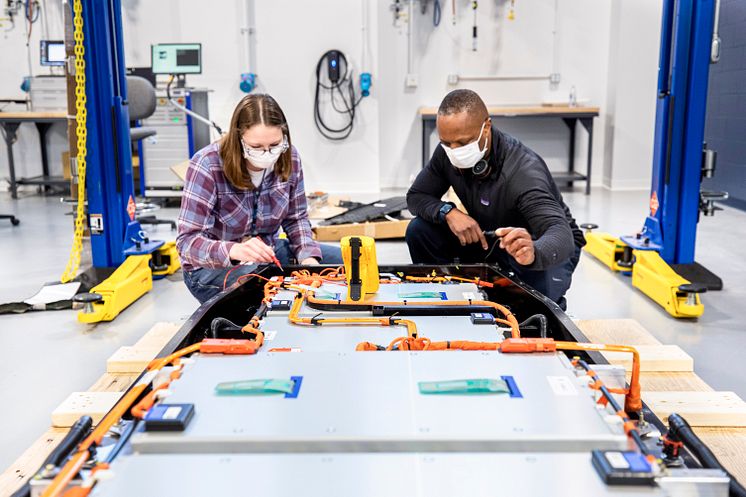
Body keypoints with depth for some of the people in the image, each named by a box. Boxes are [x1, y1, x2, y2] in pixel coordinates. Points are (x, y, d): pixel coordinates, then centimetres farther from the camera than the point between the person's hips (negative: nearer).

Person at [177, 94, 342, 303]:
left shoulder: (289, 158, -10)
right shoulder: (207, 165, -24)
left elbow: (296, 219, 4)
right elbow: (188, 241, -27)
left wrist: (308, 257, -16)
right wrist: (235, 250, -46)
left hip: (267, 253, 6)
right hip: (212, 266, -5)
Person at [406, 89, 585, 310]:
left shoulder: (523, 170, -35)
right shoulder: (447, 153, -17)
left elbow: (561, 234, -47)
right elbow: (416, 196, -6)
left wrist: (532, 253, -71)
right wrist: (448, 212, -29)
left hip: (543, 245, -5)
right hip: (488, 236, 5)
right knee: (419, 230, -15)